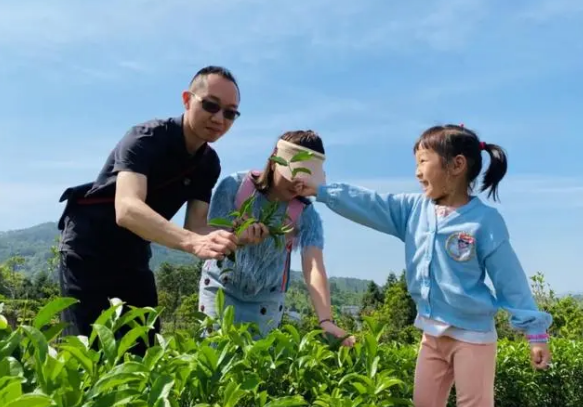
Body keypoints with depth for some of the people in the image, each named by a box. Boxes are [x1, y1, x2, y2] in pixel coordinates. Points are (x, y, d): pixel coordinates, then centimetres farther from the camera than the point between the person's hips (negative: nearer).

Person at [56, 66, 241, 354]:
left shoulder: (209, 164, -4)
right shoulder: (146, 138, -26)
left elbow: (195, 225, -9)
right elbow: (127, 209, -41)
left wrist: (234, 235, -31)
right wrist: (194, 243, -56)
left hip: (134, 255, 6)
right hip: (89, 248, -6)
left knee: (144, 348, 5)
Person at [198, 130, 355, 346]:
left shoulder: (305, 214, -20)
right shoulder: (234, 186, -20)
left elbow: (314, 268, -30)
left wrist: (326, 320, -43)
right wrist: (237, 235, -40)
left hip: (265, 298, 1)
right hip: (220, 286, 0)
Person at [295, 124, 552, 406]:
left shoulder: (485, 220, -13)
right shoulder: (414, 209, 2)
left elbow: (510, 280, -10)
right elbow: (368, 204, 3)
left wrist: (535, 331, -8)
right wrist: (319, 191, 2)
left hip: (473, 335, -6)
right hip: (432, 333, 6)